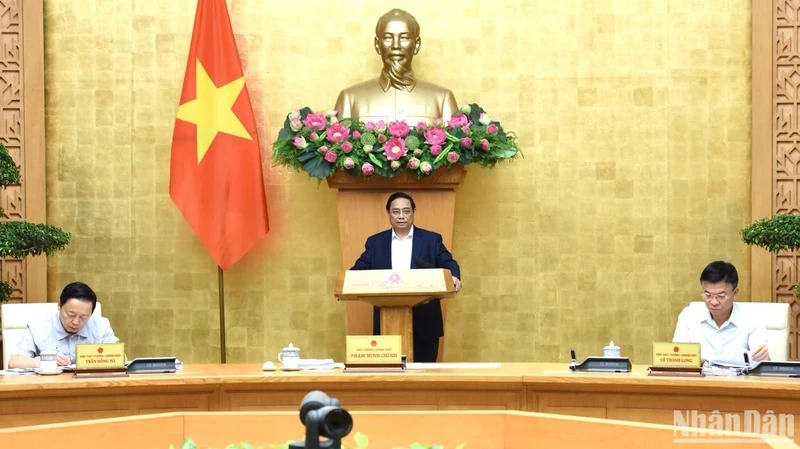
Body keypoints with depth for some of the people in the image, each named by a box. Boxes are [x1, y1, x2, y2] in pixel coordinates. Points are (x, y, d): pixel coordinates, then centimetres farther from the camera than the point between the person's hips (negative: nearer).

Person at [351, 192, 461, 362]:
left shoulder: (432, 240, 7)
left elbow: (449, 265, 1)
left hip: (424, 322, -1)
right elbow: (360, 270, 7)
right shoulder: (375, 242, 11)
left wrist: (454, 278, -23)